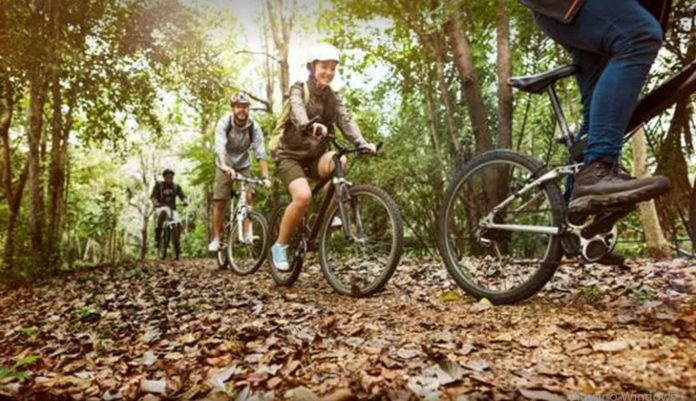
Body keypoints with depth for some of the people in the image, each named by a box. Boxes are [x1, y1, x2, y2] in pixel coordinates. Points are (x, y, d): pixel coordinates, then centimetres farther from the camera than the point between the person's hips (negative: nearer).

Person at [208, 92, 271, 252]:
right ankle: (216, 238, 7)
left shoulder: (254, 127, -19)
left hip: (244, 166, 1)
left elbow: (260, 153, -25)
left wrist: (265, 177, -36)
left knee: (248, 196, -18)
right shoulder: (224, 122, -22)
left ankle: (247, 233, -13)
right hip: (225, 167, -1)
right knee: (220, 203, -5)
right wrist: (225, 166, -55)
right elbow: (220, 146, -37)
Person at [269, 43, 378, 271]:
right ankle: (280, 245, -8)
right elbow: (297, 111, -30)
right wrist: (311, 125, -54)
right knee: (303, 196, -29)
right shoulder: (298, 90, -7)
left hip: (315, 156, 4)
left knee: (339, 161, -30)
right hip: (291, 155, -4)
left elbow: (346, 121, -9)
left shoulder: (333, 98, 7)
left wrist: (362, 144, -29)